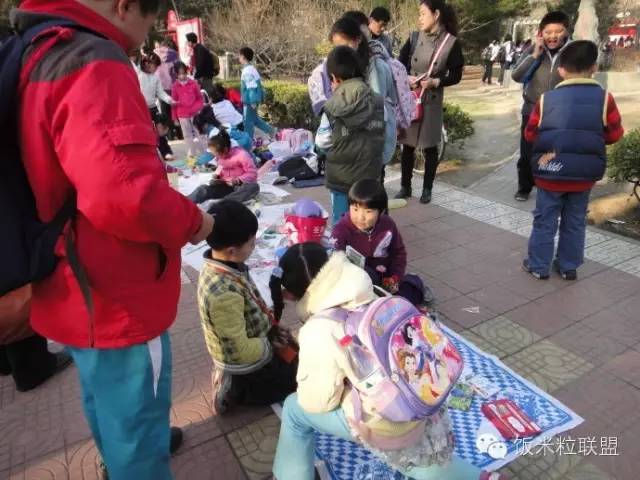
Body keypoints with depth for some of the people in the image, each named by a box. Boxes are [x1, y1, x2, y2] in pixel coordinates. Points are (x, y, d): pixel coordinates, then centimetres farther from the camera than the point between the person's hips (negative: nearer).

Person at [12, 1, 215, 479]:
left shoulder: (30, 56, 6)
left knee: (106, 404, 32)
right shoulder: (92, 63, -24)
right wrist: (191, 221, -17)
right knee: (135, 429, 13)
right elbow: (123, 194, -37)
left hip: (73, 293, 10)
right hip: (113, 300, -10)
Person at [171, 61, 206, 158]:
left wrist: (197, 108, -12)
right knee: (187, 135, 8)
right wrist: (174, 117, 4)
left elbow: (200, 98, 4)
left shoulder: (193, 83, -2)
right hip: (182, 115, 1)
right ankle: (191, 153, 16)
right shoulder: (175, 86, 1)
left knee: (198, 133, 4)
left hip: (194, 114, -1)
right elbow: (174, 102, 5)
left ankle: (202, 153, 14)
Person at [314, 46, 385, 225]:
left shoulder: (333, 108, -14)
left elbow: (322, 142, -5)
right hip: (370, 175, 3)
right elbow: (382, 137, 2)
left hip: (341, 177, -3)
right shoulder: (378, 103, -5)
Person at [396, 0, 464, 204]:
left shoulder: (451, 42, -5)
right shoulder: (415, 38, 2)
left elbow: (456, 76, -3)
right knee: (407, 144, 7)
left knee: (429, 147, 5)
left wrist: (435, 82, -18)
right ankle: (405, 187, 20)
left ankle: (427, 189, 19)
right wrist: (407, 78, -12)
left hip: (432, 101, -2)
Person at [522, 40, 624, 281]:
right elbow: (614, 134, 1)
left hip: (550, 173, -1)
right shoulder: (605, 98, -8)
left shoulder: (546, 99, -9)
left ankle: (538, 266, 19)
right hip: (584, 175, 2)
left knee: (544, 221, 11)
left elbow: (530, 134, -1)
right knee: (575, 223, 16)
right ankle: (569, 266, 27)